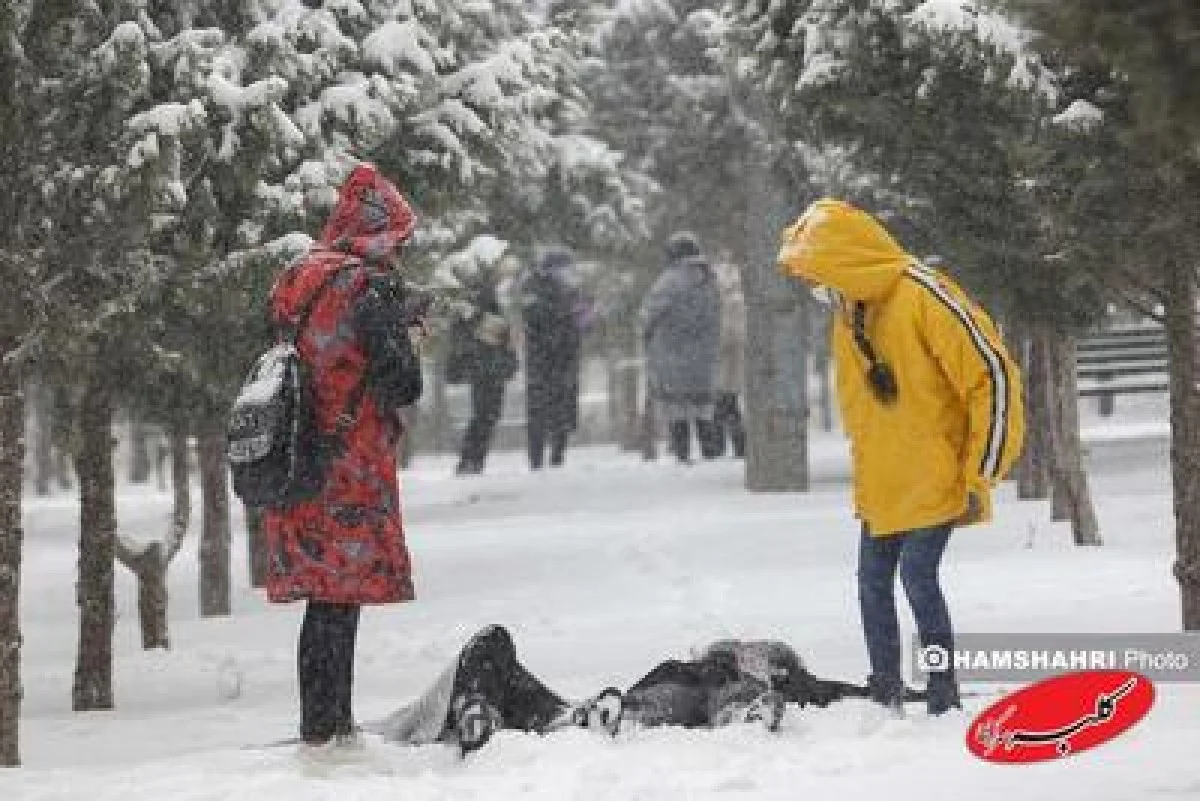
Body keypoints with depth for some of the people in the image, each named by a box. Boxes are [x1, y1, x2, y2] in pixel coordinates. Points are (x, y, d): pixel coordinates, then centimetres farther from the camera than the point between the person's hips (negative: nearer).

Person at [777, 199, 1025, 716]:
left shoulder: (922, 296, -17)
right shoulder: (846, 317, 10)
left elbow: (993, 373, -17)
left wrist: (980, 476, -16)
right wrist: (865, 478, 16)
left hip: (934, 480, -8)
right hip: (881, 490, 8)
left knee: (918, 576, -13)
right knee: (874, 581, 6)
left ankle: (944, 698, -3)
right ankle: (885, 698, 14)